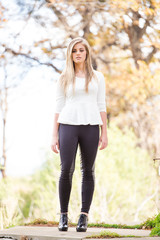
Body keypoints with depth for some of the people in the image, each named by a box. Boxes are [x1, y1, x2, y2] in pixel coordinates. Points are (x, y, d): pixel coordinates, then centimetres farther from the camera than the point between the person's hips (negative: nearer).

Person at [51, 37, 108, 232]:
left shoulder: (97, 77, 12)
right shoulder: (63, 79, 11)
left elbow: (101, 106, 9)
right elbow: (58, 108, 8)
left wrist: (104, 133, 2)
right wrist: (54, 136, 1)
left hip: (90, 127, 1)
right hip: (68, 126, -1)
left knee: (88, 171, 1)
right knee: (66, 170, -8)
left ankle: (84, 217, 5)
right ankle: (63, 216, 3)